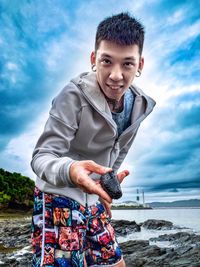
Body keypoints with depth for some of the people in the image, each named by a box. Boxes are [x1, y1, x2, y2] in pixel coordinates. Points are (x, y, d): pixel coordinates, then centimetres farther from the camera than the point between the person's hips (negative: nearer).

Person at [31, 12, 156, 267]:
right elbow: (42, 157, -26)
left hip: (93, 201, 7)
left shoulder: (139, 105, -4)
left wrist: (106, 185, 15)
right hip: (59, 199, -6)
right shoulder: (74, 96, -24)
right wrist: (70, 171, -48)